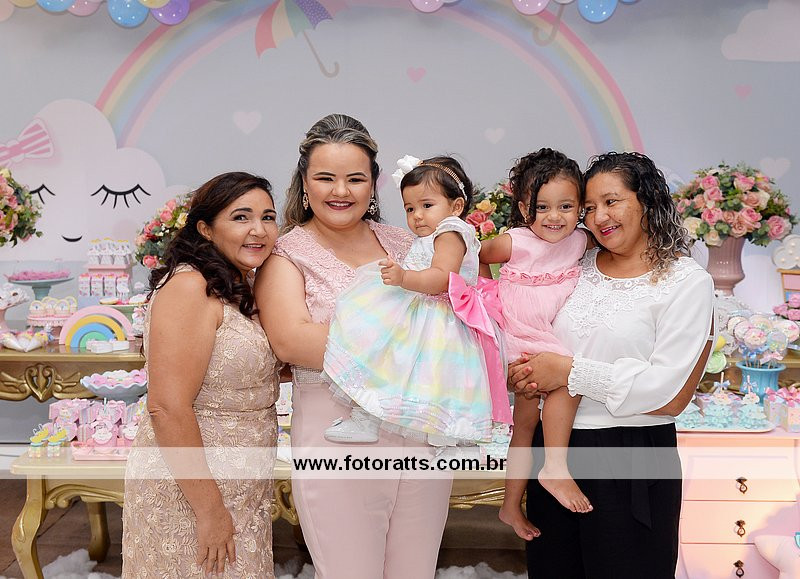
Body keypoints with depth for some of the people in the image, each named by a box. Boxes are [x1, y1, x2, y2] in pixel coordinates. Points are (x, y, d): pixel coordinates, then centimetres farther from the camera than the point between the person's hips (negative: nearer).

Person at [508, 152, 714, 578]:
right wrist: (524, 372, -7)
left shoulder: (687, 282, -7)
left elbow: (669, 394, -16)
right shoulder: (578, 267, 8)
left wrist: (571, 372, -17)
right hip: (555, 443, 5)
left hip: (631, 460, -5)